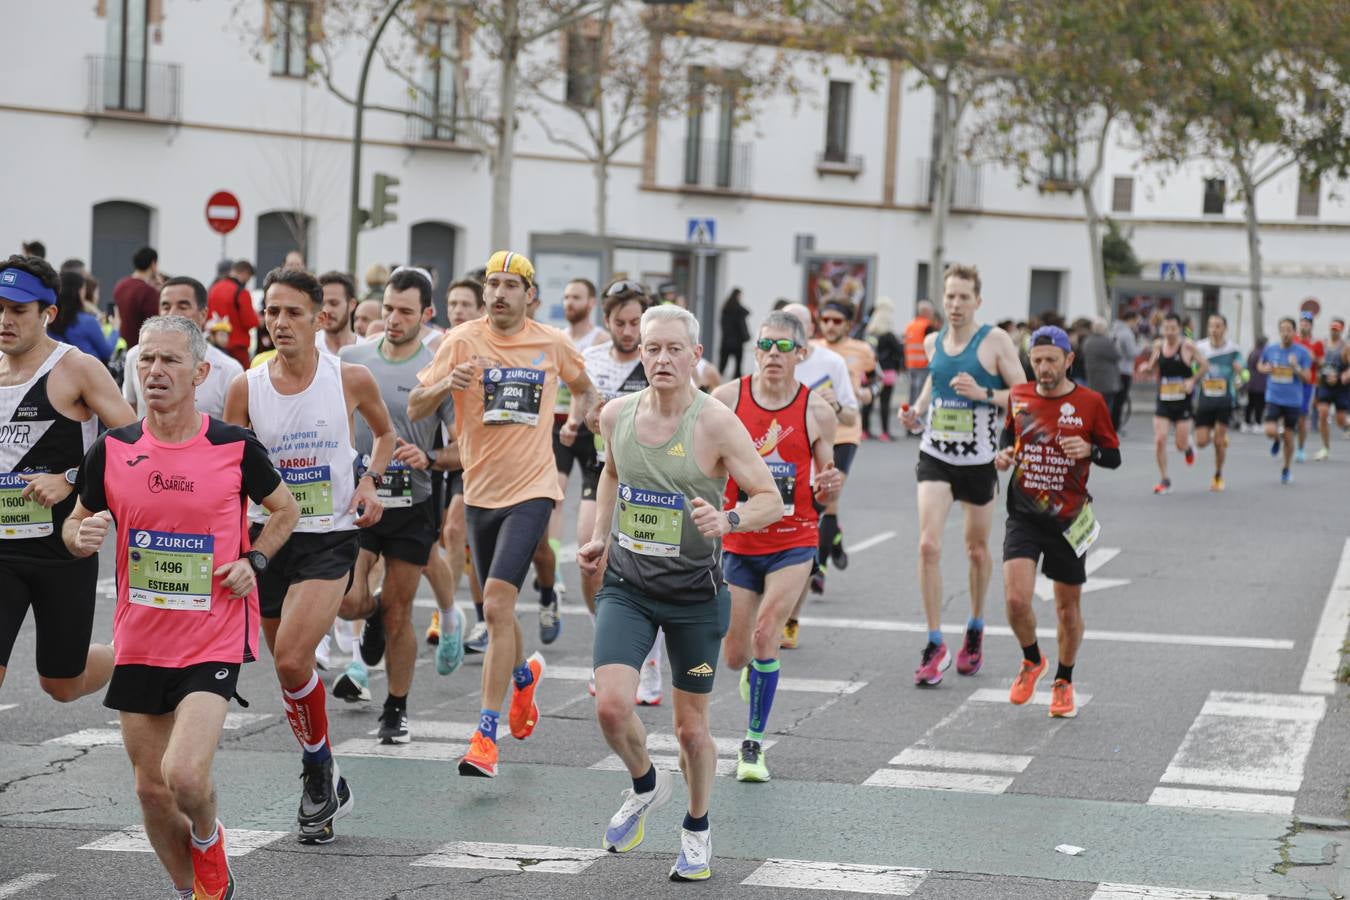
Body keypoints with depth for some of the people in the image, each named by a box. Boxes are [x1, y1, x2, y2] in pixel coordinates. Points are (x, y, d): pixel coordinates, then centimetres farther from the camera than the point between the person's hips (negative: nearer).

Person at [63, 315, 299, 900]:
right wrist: (81, 537, -12)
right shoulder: (112, 449, -1)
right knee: (151, 789, 9)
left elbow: (285, 509, 11)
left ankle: (209, 849, 15)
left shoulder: (236, 447, -6)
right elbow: (75, 525, 12)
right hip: (139, 642, 4)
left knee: (185, 776, -19)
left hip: (215, 638, -3)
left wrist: (253, 560, -5)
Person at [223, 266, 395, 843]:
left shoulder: (352, 379, -5)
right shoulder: (245, 388, 0)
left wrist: (371, 481, -2)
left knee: (292, 659, -22)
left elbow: (385, 432, 15)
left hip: (330, 539, -3)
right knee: (288, 667, 11)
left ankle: (319, 770, 1)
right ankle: (326, 790, 28)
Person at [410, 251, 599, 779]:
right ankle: (524, 674, 48)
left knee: (498, 603, -17)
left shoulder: (552, 345, 1)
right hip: (480, 492, 2)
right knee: (497, 611, 14)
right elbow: (414, 409, -6)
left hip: (531, 491, -2)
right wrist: (446, 384, -26)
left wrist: (578, 421, 2)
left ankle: (486, 736, -16)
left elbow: (584, 389, 22)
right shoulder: (462, 342, -3)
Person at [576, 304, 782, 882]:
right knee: (611, 706, -16)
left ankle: (697, 831, 33)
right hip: (627, 584, 3)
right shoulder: (617, 415, -1)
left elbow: (771, 501, -13)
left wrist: (728, 520, -32)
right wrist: (600, 537, 11)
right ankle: (645, 786, 17)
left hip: (695, 593, -3)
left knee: (691, 726, 6)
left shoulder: (716, 424, -15)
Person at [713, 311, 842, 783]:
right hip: (737, 543, 2)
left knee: (765, 633, -19)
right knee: (734, 656, 5)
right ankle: (755, 673, 45)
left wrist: (828, 488, -16)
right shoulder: (727, 398, -5)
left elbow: (822, 494, 6)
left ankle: (754, 743, -4)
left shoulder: (817, 412, -3)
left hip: (793, 543, -1)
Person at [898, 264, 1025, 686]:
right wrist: (917, 411, 6)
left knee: (977, 550, 13)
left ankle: (976, 630, 36)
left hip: (979, 461, -2)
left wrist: (983, 393, -24)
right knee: (928, 545, -14)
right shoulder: (932, 342, 6)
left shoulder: (995, 341, -8)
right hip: (935, 456, 2)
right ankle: (935, 644, -9)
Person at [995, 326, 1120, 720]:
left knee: (1068, 607, 8)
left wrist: (1089, 450, -20)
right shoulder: (1019, 396, 2)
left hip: (1067, 520, -1)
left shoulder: (1090, 402, -6)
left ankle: (1064, 683, 30)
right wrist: (1004, 453, 1)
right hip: (1024, 515, 1)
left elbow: (1114, 457, 0)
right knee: (1016, 599, -15)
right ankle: (1032, 661, 15)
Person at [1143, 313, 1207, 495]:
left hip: (1183, 400, -3)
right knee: (1159, 440, -10)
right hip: (1163, 400, 3)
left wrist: (1192, 380, -16)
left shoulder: (1187, 345, -10)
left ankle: (1188, 446, 39)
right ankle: (1164, 480, 1)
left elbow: (1204, 366, -3)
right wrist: (1147, 367, -4)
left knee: (1181, 444, 0)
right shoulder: (1158, 345, 3)